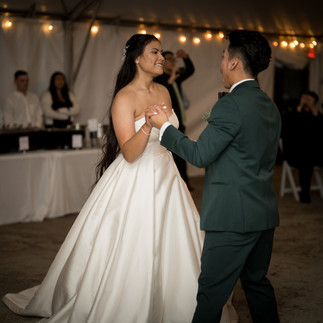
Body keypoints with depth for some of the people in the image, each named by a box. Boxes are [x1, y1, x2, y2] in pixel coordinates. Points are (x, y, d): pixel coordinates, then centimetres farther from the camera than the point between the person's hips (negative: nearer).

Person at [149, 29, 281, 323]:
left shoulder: (230, 105, -16)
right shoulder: (271, 106, 11)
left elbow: (200, 154, -16)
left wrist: (164, 126, -4)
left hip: (232, 216, -9)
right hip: (265, 213, 9)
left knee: (212, 292, 0)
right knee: (256, 282, 22)